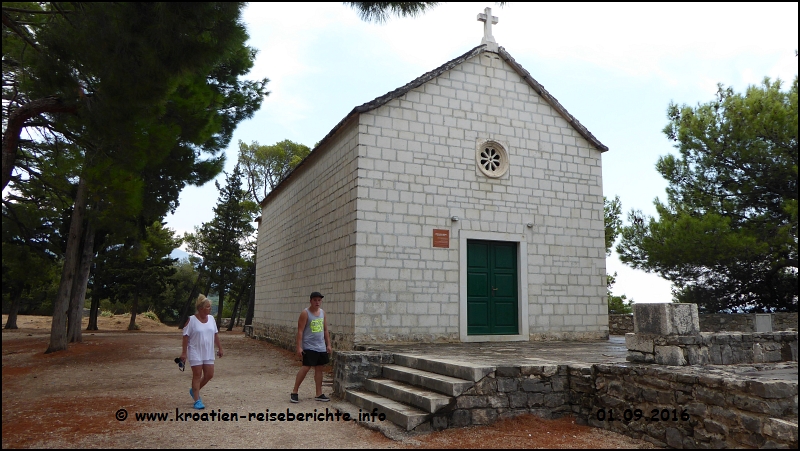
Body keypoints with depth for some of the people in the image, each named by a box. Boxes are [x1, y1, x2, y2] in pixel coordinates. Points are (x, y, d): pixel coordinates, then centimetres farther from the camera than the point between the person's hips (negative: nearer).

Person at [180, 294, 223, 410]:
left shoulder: (211, 318, 6)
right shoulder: (191, 320, -11)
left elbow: (216, 334, 13)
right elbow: (186, 336, -11)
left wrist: (219, 348, 13)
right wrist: (184, 353, -14)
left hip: (208, 353, 6)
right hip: (195, 352, -6)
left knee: (209, 374, 5)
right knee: (197, 375, -2)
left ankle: (194, 390, 29)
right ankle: (197, 400, 6)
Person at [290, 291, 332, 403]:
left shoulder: (322, 313, 10)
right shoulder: (305, 313, -8)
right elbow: (300, 331, -11)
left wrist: (328, 344, 13)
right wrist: (299, 347, -16)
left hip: (321, 347, 6)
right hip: (309, 347, -6)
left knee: (319, 368, 9)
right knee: (306, 368, -10)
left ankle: (319, 394, 15)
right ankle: (294, 392, 1)